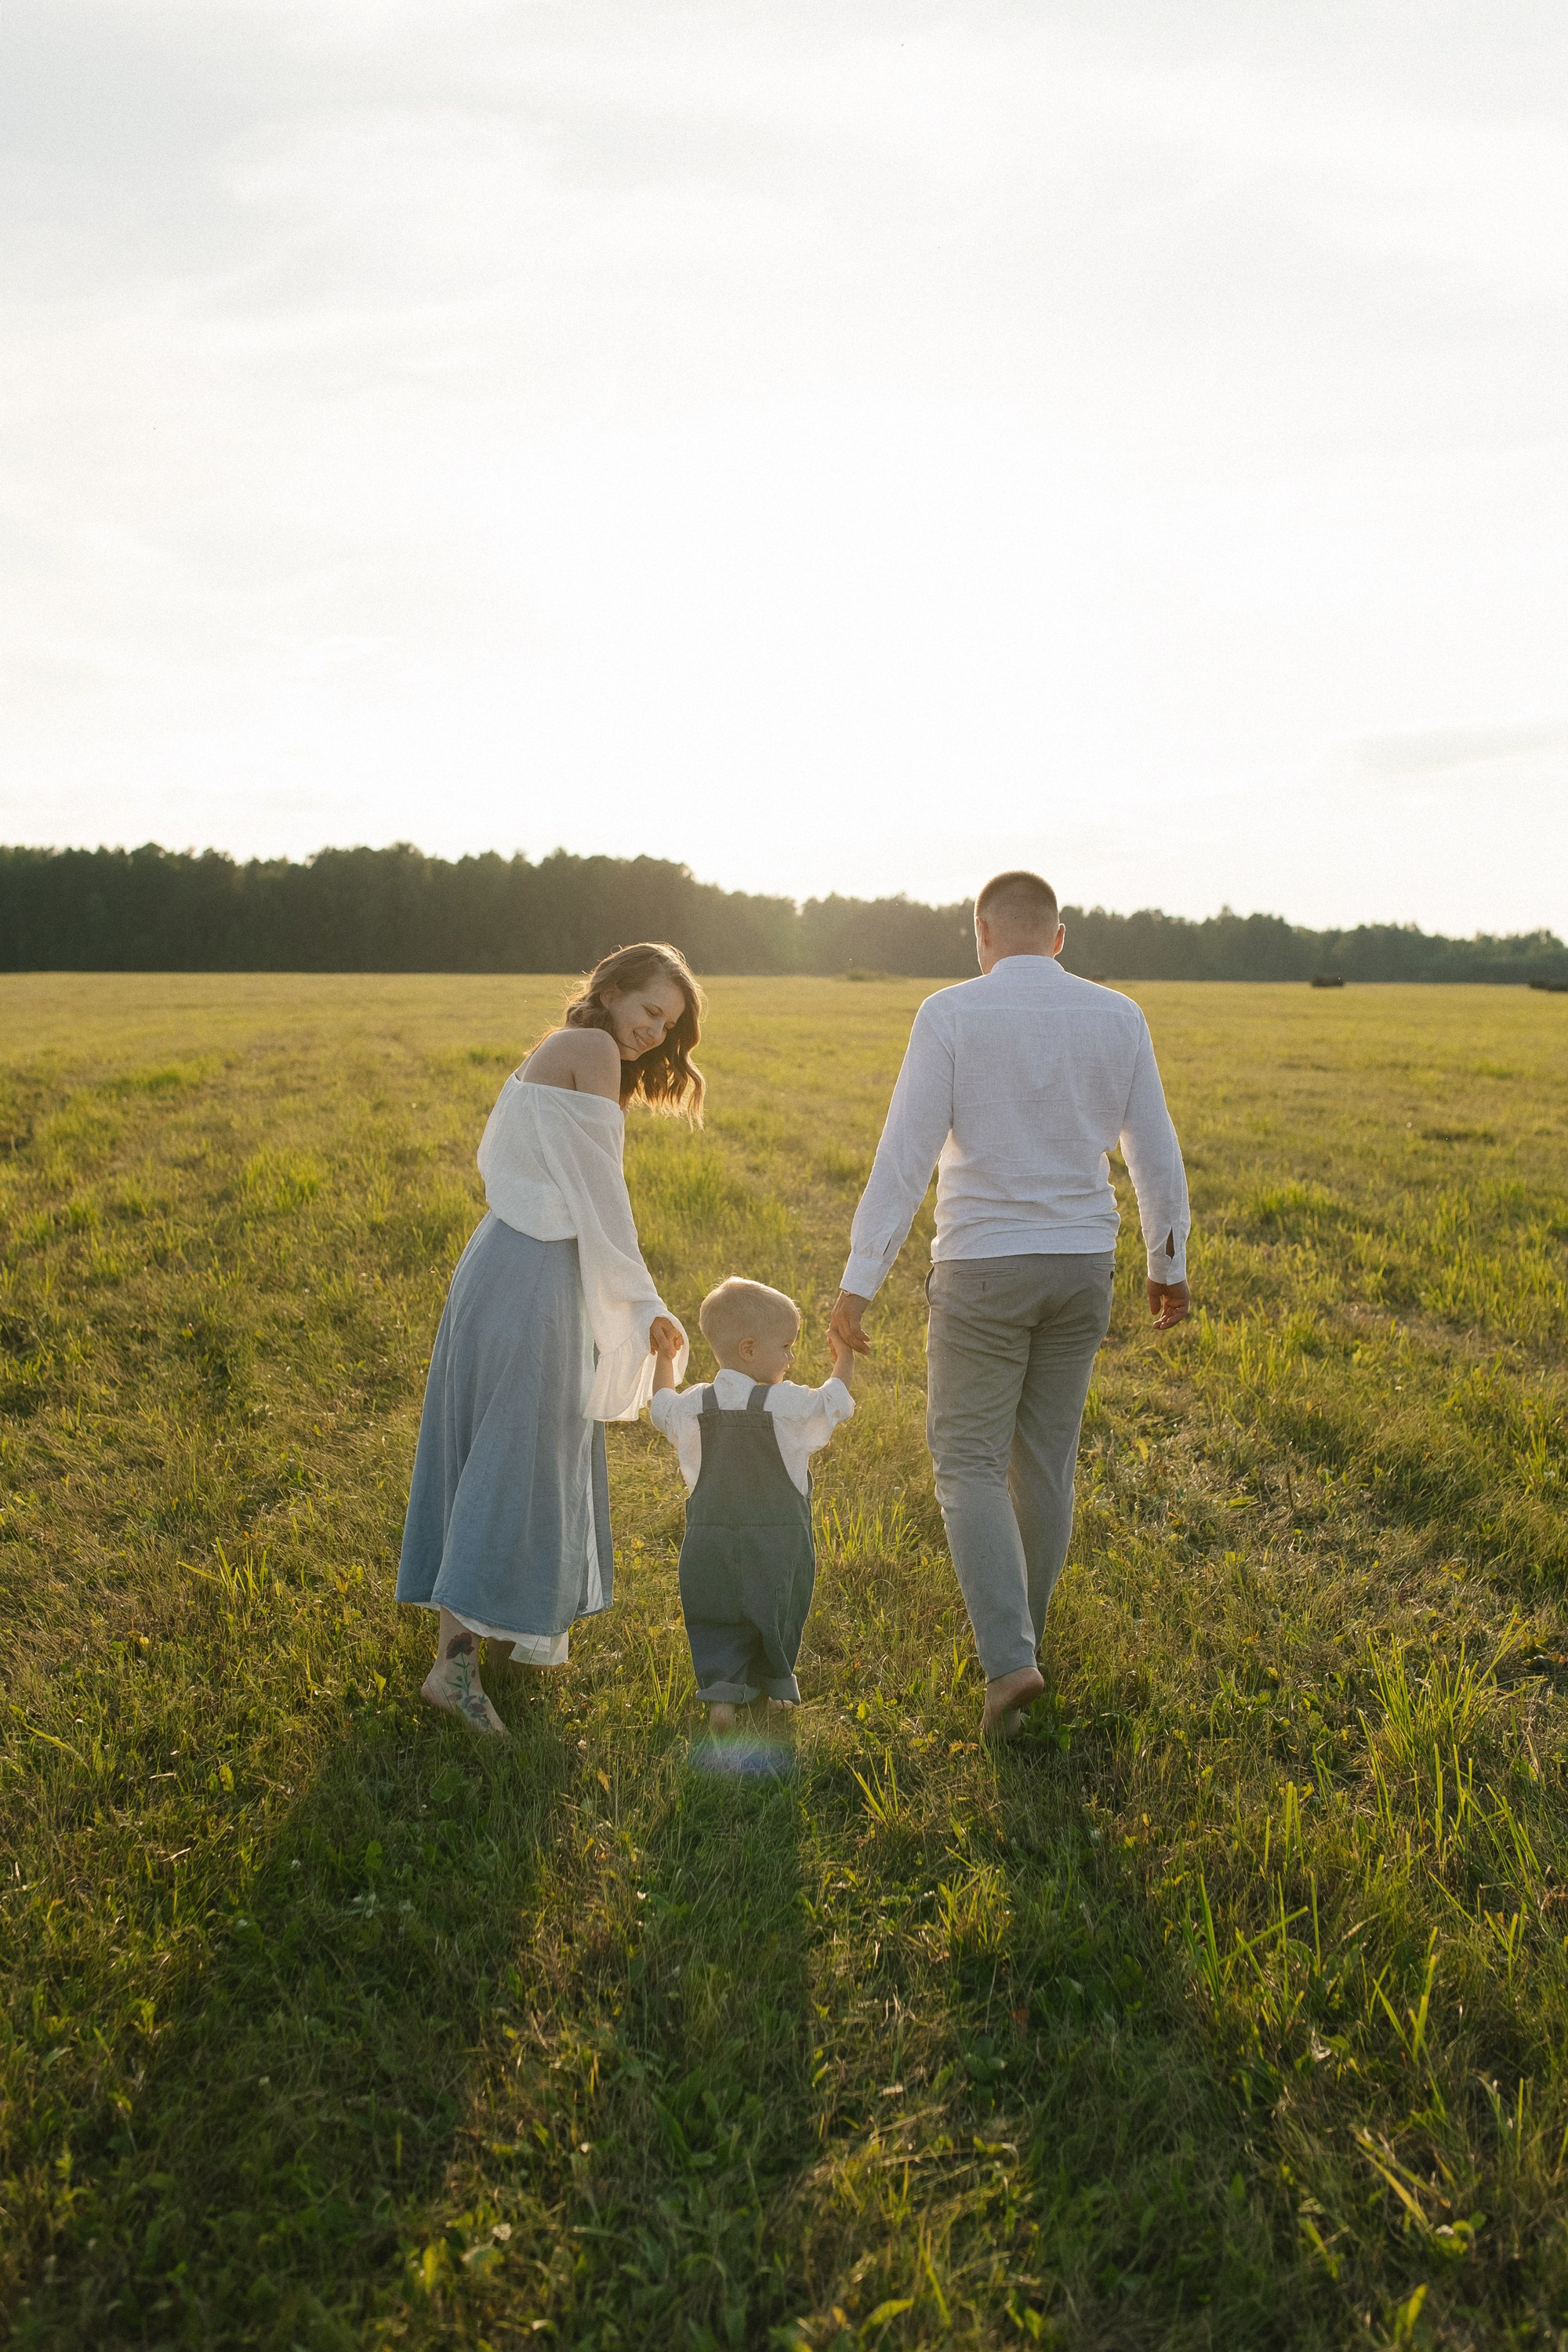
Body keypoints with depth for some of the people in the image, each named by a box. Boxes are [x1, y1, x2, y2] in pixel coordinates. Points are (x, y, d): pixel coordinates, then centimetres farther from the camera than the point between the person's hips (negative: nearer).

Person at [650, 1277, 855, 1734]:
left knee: (716, 1619, 11)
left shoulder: (692, 1406, -5)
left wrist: (665, 1360, 32)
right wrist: (844, 1360, 19)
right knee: (777, 1616, 18)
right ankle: (776, 1688, 32)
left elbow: (662, 1408, 17)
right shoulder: (788, 1404, -15)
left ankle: (721, 1690, -3)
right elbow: (833, 1401, 2)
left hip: (710, 1539, 2)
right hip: (777, 1540, -2)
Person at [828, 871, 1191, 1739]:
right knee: (1046, 1458, 17)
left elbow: (905, 1155, -15)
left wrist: (858, 1281, -12)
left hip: (982, 1269, -4)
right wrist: (1170, 1265, 19)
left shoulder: (950, 1015, -9)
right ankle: (1021, 1630, 32)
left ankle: (1007, 1659, -8)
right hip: (1082, 1265, 4)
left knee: (969, 1464, 5)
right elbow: (1155, 1152, 6)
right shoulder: (1118, 1017, 2)